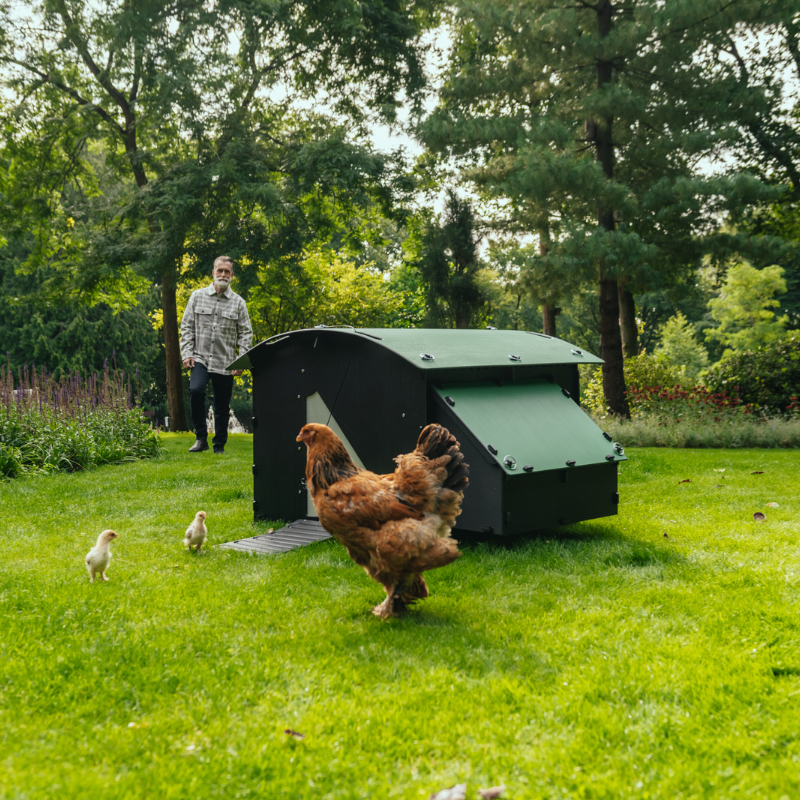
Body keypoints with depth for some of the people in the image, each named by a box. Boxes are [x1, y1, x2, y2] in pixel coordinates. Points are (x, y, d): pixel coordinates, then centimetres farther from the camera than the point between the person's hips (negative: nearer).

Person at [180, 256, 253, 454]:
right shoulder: (197, 296, 7)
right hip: (200, 358, -1)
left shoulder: (238, 303, 7)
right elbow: (186, 326, 9)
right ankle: (201, 437, -10)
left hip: (225, 363, 1)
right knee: (196, 390, -25)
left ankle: (219, 446, 19)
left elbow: (246, 333, 6)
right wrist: (187, 353, -2)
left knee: (222, 406, 4)